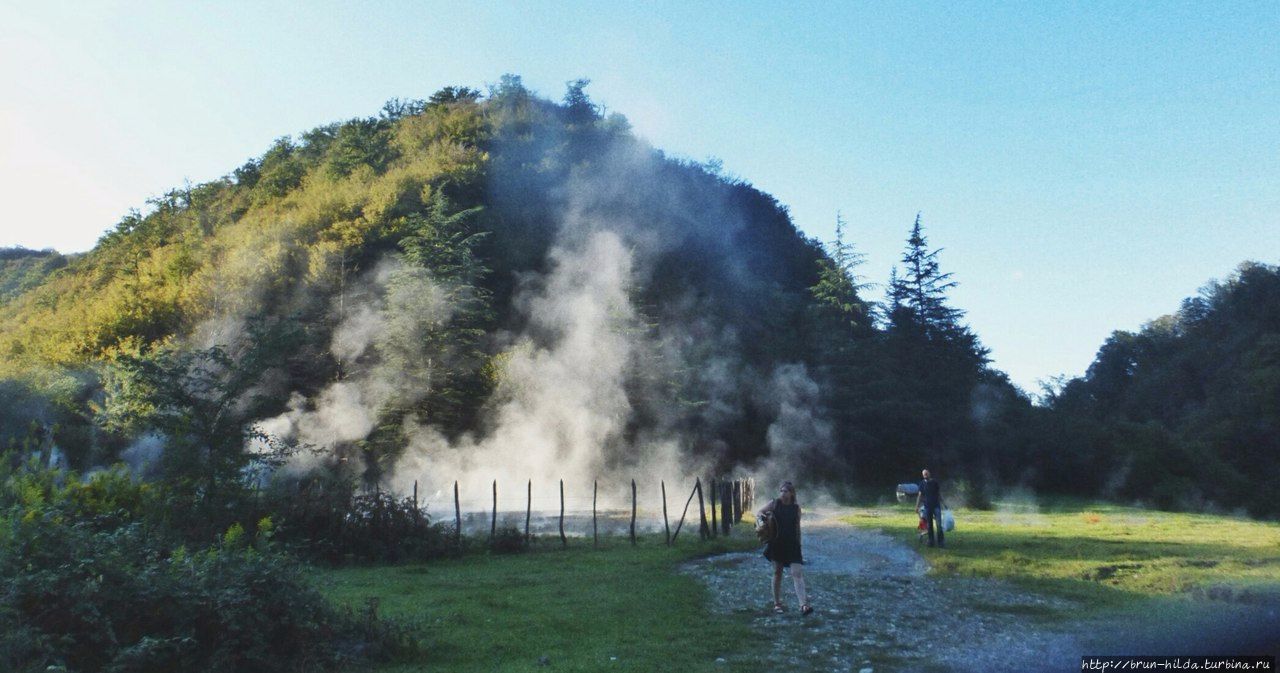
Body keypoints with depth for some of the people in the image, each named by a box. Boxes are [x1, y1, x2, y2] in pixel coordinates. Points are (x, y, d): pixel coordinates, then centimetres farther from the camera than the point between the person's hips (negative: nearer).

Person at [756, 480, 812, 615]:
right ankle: (777, 603, 21)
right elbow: (758, 513, 5)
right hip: (776, 543, 0)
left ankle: (803, 605, -17)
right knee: (777, 573, 10)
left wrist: (799, 545, 11)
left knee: (797, 573, -11)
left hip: (792, 544, 0)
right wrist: (762, 516, -19)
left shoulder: (796, 507, 1)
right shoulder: (774, 503, -2)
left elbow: (797, 527, 9)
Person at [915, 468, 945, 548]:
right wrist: (917, 506, 0)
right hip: (927, 506, 2)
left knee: (939, 524, -7)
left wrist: (942, 503, 6)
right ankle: (931, 541, 14)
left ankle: (941, 541, -2)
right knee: (929, 525, 6)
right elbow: (920, 495, 5)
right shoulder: (922, 483, 3)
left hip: (936, 505, -2)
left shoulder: (935, 482, -1)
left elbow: (939, 493, 7)